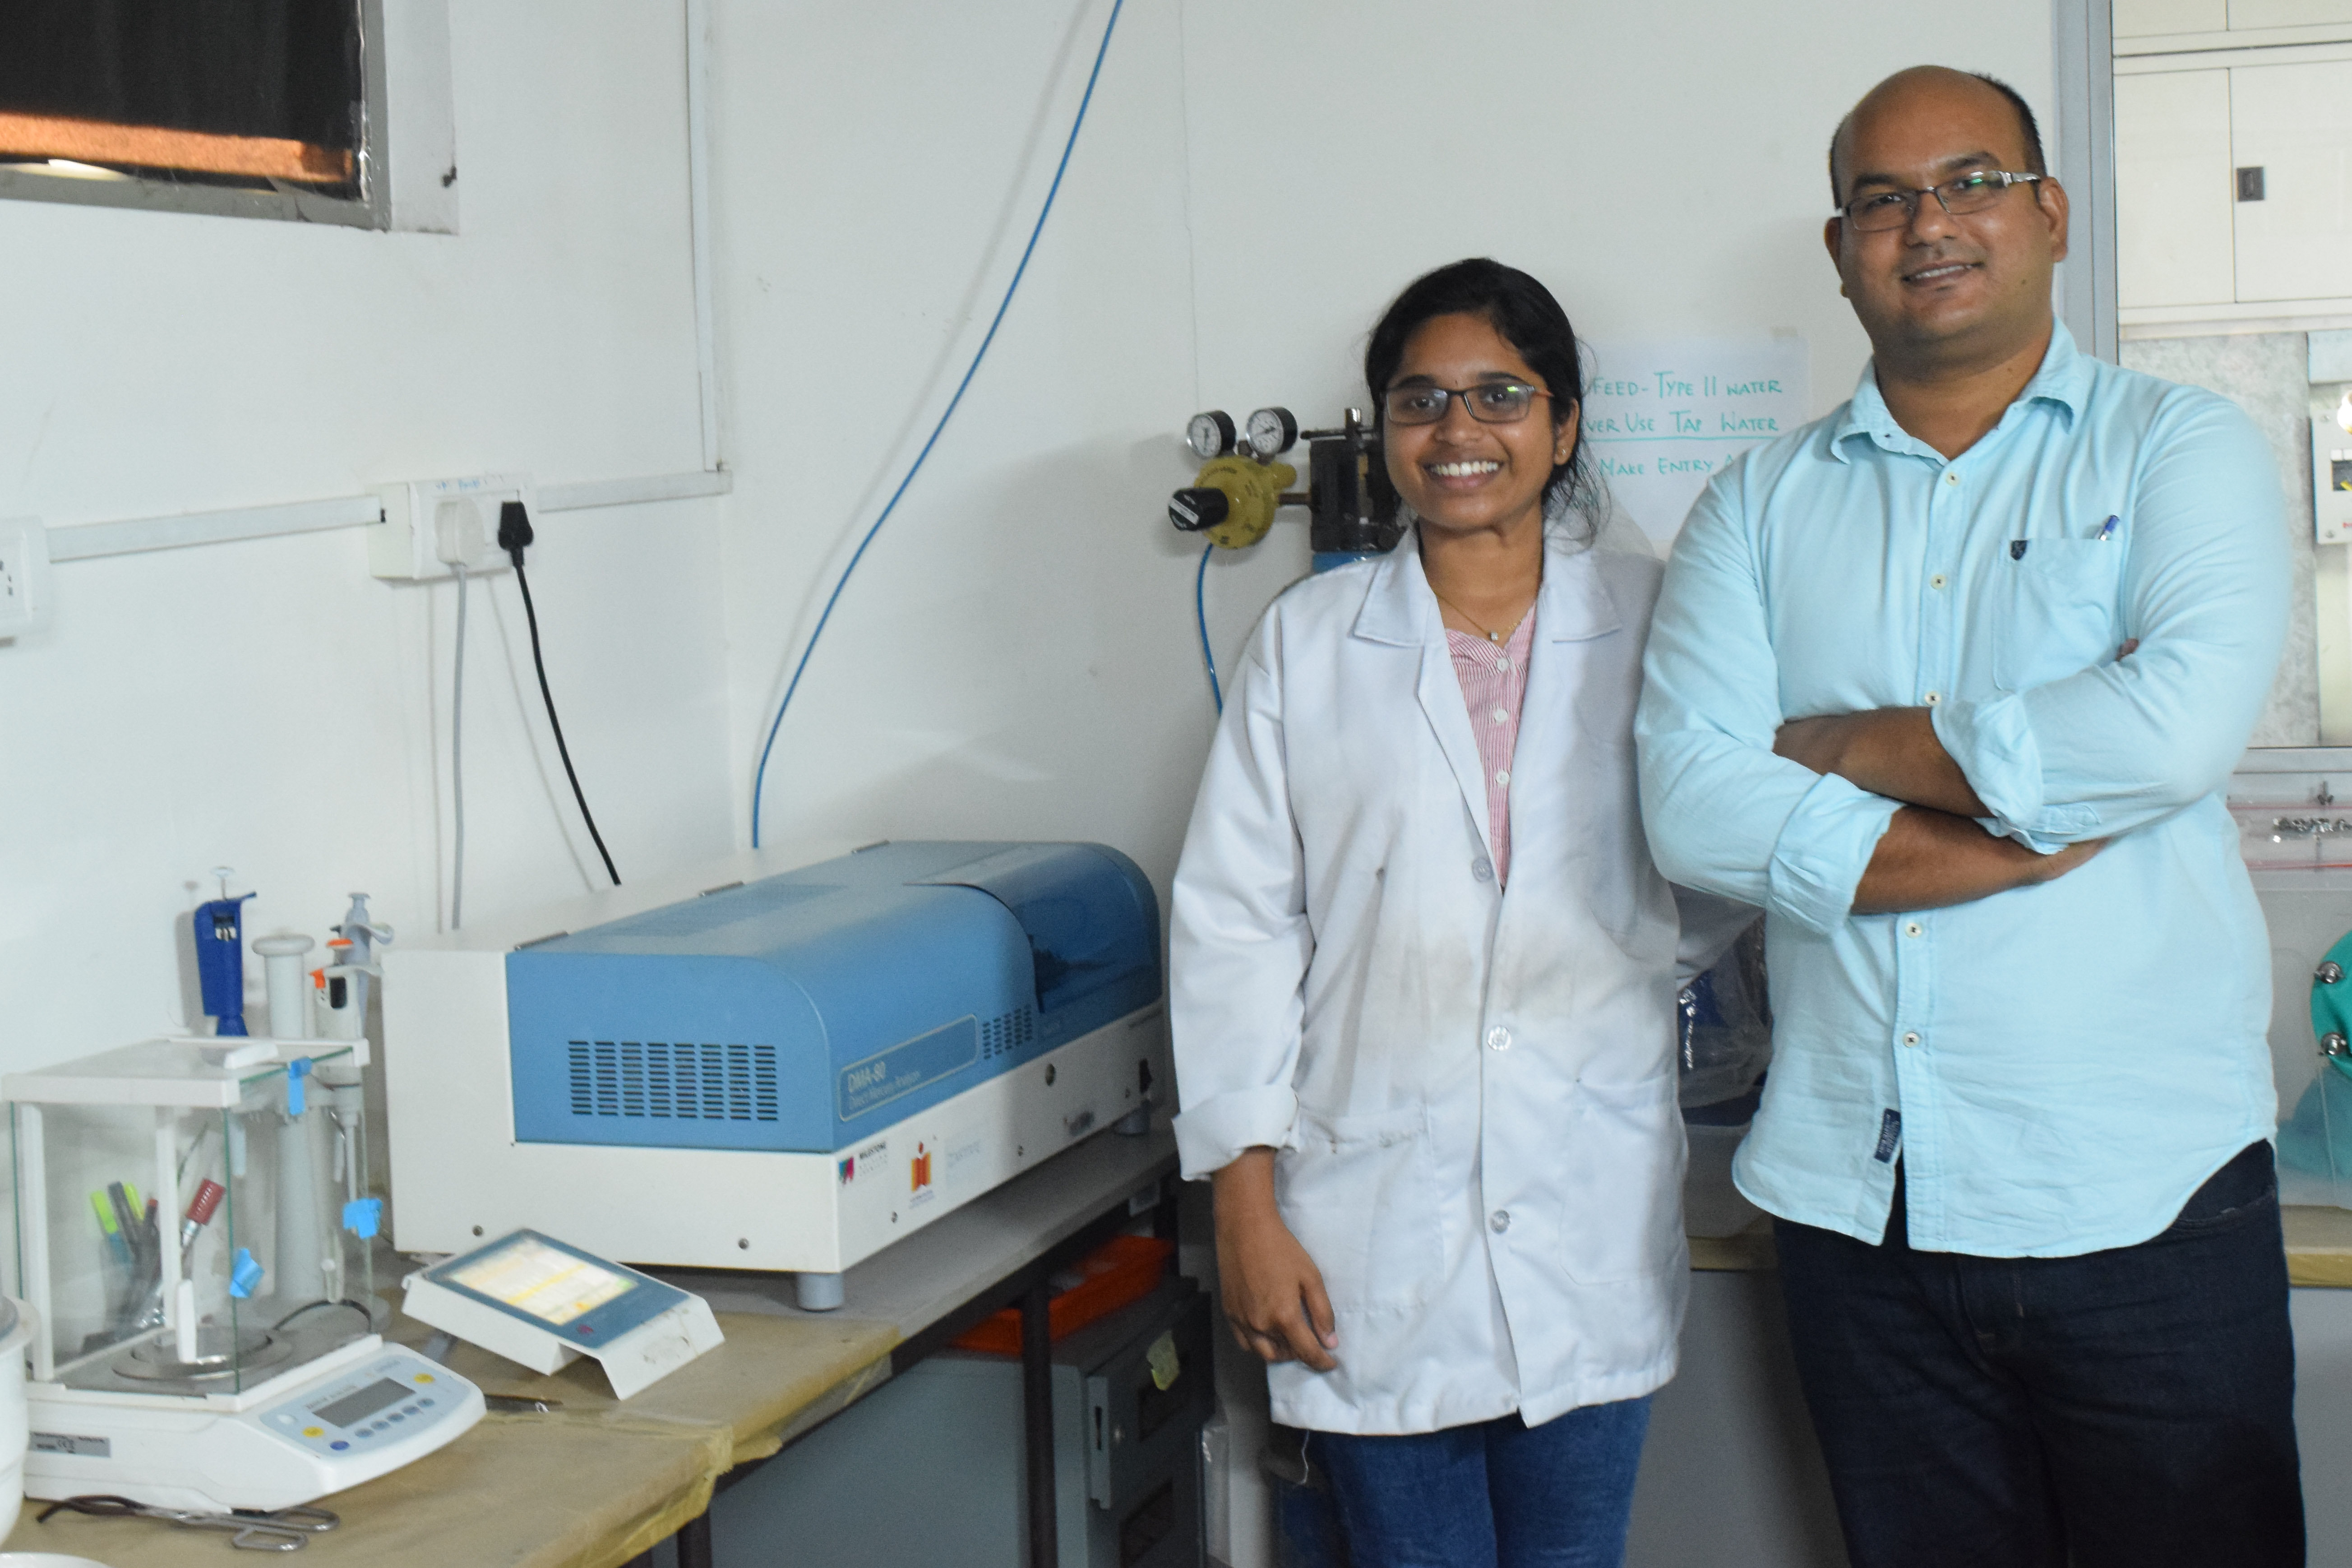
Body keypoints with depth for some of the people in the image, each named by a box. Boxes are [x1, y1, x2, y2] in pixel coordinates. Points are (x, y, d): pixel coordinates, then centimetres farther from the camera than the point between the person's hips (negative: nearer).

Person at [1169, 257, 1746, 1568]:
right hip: (1376, 1246, 0)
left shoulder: (1648, 623, 4)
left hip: (1591, 1231, 1)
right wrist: (1246, 1202, -4)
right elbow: (1233, 927, 1)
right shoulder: (1308, 641, 4)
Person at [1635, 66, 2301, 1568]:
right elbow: (1692, 806, -6)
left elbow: (2181, 722, -17)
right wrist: (2040, 843, -13)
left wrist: (1842, 744, -8)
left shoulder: (2179, 446, 3)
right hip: (1857, 1202, 2)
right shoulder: (1763, 504, 9)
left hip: (2141, 1198, -2)